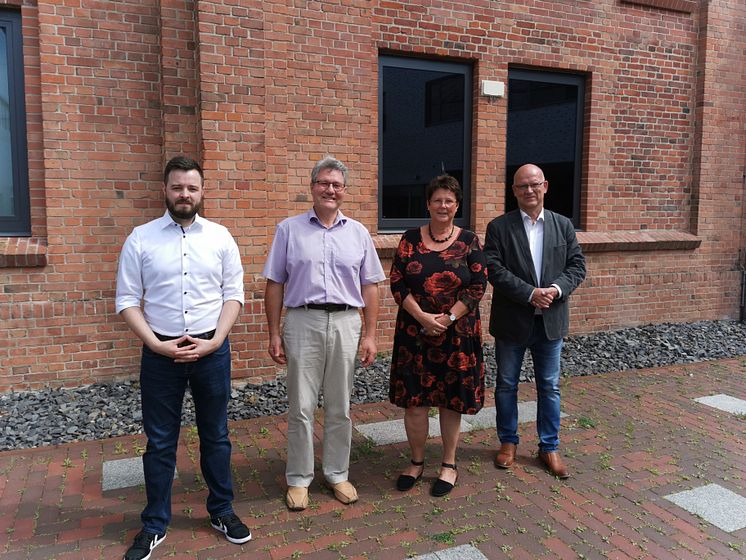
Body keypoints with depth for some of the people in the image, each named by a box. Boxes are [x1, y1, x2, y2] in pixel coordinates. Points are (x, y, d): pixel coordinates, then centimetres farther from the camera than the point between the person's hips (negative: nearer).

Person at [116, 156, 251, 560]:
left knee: (216, 435, 14)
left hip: (212, 349, 1)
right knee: (160, 442, 10)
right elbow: (127, 300, -2)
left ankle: (222, 511, 31)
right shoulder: (141, 238, -1)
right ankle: (154, 526, 27)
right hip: (160, 352, -1)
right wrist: (156, 344, -12)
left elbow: (233, 294, 2)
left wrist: (215, 341, -9)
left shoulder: (220, 237, 2)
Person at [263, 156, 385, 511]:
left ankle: (337, 474, 26)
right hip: (302, 322, -2)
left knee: (340, 408, 11)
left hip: (345, 323, 2)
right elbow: (275, 284, 3)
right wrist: (274, 333, -1)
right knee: (301, 407, 4)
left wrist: (370, 334, 4)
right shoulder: (289, 229, 3)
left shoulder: (358, 233, 9)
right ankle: (299, 479, 19)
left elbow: (369, 286, 9)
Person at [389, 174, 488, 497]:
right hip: (415, 333, 1)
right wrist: (423, 317, -14)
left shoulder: (468, 241, 1)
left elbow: (478, 286, -5)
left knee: (451, 399, 8)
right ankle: (416, 462, 23)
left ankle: (449, 464, 24)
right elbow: (397, 284, -3)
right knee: (414, 398, 5)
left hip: (457, 334, -1)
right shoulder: (410, 240, 3)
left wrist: (448, 319, -14)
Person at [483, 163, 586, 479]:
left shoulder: (563, 225, 6)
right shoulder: (499, 227, -4)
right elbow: (494, 269, -13)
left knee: (549, 387, 10)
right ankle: (508, 442, 28)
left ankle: (549, 447, 24)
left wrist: (557, 289, -16)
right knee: (506, 384, 10)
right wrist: (530, 294, -20)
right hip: (512, 321, -2)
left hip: (551, 321, 2)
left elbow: (577, 265, 3)